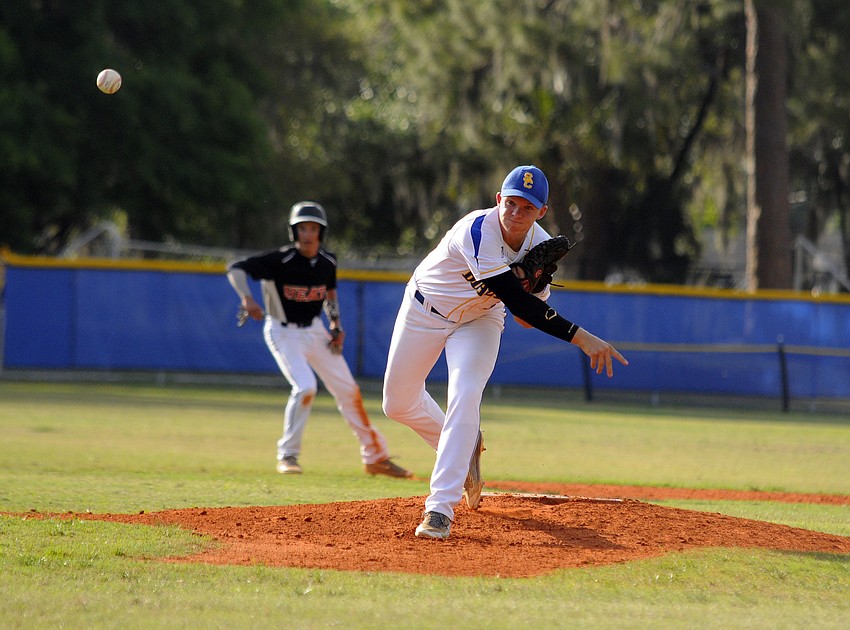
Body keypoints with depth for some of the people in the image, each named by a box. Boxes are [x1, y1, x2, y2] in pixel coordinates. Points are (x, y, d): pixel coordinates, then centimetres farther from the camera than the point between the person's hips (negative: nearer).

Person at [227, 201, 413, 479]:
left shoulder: (327, 262, -4)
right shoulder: (281, 261, -21)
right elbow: (235, 268, -23)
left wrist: (336, 325, 5)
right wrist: (246, 298, -38)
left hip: (315, 330, 5)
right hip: (284, 333, -5)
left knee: (348, 390, 4)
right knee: (305, 386, -25)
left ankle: (375, 456, 16)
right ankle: (287, 455, -8)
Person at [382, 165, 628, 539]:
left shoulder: (541, 245, -17)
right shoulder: (478, 231, -37)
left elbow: (530, 315, -5)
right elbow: (514, 298, -42)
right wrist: (580, 337, -47)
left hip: (480, 320, 2)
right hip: (425, 310, -2)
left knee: (464, 396, -22)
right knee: (398, 404, 8)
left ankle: (440, 508, -23)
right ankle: (463, 448, 38)